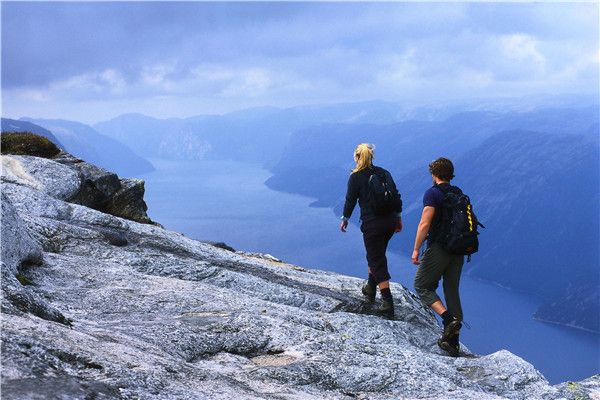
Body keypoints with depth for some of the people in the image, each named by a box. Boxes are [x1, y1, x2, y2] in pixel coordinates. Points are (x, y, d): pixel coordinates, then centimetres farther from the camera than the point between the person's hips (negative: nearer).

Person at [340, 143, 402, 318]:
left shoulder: (355, 177, -5)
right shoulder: (384, 173, 7)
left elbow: (350, 200, -1)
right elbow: (396, 196, 8)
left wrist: (345, 219, 13)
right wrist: (398, 218, 17)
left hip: (372, 224, -5)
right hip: (390, 221, 5)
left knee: (377, 260, -1)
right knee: (376, 254, 25)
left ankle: (388, 304, -7)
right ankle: (370, 289, 38)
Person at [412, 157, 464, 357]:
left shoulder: (432, 193, -10)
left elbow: (425, 224, -18)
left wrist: (416, 249, -12)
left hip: (438, 249, -7)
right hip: (458, 250, 7)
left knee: (422, 287, 6)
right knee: (452, 291, 11)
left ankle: (449, 319, -15)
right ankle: (452, 341, 11)